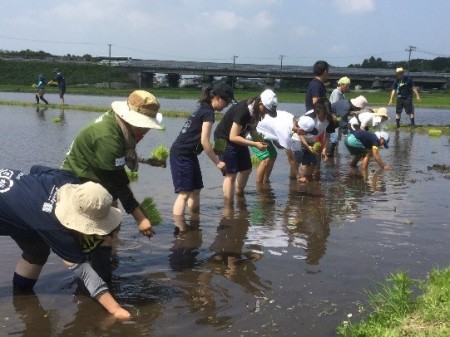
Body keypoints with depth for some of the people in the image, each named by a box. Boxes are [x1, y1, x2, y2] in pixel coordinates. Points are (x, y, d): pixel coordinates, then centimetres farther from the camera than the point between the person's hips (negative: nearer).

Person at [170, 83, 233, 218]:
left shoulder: (203, 108, 13)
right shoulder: (208, 112, -15)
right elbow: (204, 141, -18)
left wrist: (214, 154, 14)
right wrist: (217, 162, -12)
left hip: (188, 154, 10)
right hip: (182, 155, -10)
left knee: (196, 189, 14)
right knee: (184, 193, -12)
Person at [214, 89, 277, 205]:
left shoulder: (255, 110, -7)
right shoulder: (243, 111, -32)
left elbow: (252, 129, 8)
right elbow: (233, 137, -31)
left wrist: (259, 141, -10)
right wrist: (255, 144, -30)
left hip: (238, 139, 9)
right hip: (225, 139, -9)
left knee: (246, 169, 18)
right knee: (231, 174, -14)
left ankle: (240, 193, 42)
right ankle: (228, 205, -10)